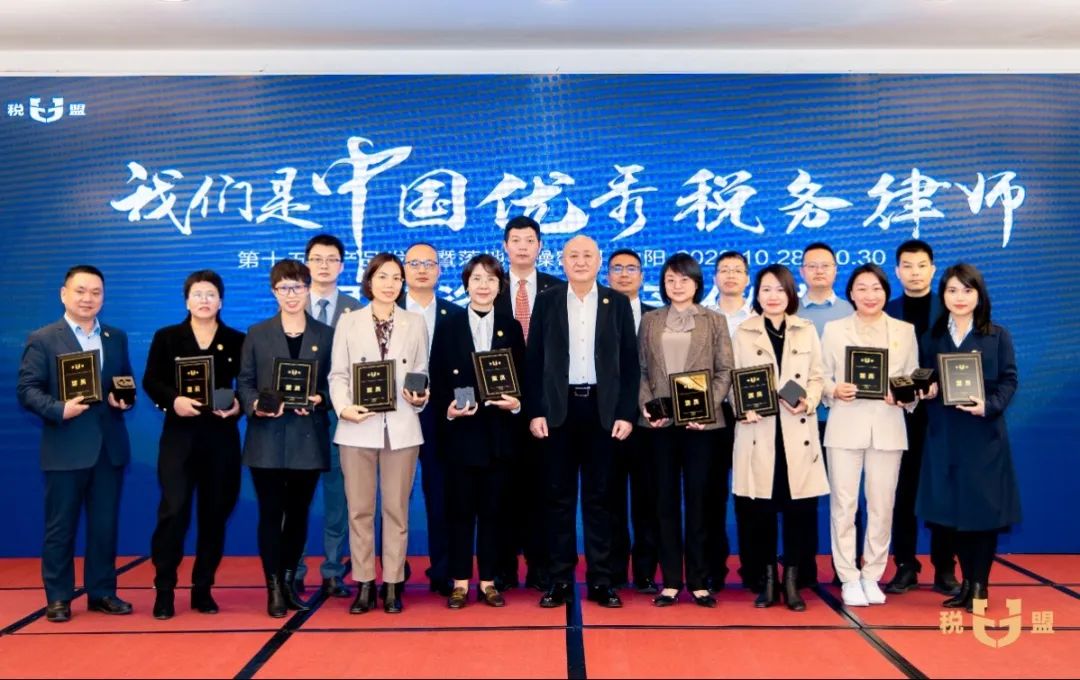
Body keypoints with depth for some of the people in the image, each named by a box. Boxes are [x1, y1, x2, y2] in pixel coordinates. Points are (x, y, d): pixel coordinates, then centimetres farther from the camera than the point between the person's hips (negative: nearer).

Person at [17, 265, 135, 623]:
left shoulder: (117, 338, 13)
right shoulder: (42, 339, -1)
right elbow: (26, 390, -6)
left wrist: (125, 400, -6)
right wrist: (59, 409, -20)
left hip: (110, 446, 4)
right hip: (65, 449, -4)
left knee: (105, 525, 10)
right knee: (60, 527, 5)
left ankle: (102, 592, 20)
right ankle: (58, 597, 16)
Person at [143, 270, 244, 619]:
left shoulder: (236, 341, 7)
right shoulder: (166, 337, 7)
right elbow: (150, 381, 1)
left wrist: (238, 405, -15)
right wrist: (173, 401, -17)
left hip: (221, 437, 1)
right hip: (179, 436, -1)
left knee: (215, 514, 5)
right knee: (173, 511, -9)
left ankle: (203, 589, 16)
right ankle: (164, 590, 3)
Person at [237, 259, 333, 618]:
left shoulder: (326, 334, 9)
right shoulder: (257, 334, 8)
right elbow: (244, 382, 4)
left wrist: (319, 399, -13)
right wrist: (255, 406, -15)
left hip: (308, 437, 1)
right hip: (267, 438, -1)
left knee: (299, 513, 8)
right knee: (271, 513, 0)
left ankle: (289, 581, 21)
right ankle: (274, 587, 9)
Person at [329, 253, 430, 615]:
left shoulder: (415, 323, 9)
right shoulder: (349, 323, 7)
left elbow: (422, 372, 9)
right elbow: (337, 374, 3)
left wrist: (421, 398, -11)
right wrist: (344, 408, -13)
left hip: (401, 427, 0)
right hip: (358, 428, 0)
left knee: (396, 509, 5)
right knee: (359, 509, 4)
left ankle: (392, 584, 13)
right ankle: (364, 584, 14)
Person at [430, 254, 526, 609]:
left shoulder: (511, 328, 9)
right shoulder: (449, 327, 6)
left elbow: (522, 378, 8)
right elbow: (437, 379, 2)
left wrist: (517, 403, -11)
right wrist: (447, 409, -13)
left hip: (498, 430, 1)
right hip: (459, 430, -1)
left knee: (492, 508, 6)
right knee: (460, 508, 3)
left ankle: (488, 581, 14)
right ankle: (460, 582, 11)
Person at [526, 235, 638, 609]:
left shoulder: (617, 302, 6)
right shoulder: (546, 301, 6)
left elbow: (630, 362, 4)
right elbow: (533, 360, 3)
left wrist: (626, 413, -4)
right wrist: (534, 411, -4)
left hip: (602, 409, 0)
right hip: (558, 409, 0)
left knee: (599, 497, 5)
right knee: (559, 497, 4)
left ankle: (600, 580, 12)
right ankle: (560, 580, 11)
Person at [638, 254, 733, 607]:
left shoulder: (714, 321, 7)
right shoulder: (650, 321, 12)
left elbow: (724, 371, 1)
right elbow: (641, 371, 8)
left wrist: (708, 406, -12)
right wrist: (646, 405, -8)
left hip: (701, 421, -1)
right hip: (661, 422, 2)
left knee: (699, 500, 2)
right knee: (666, 500, 5)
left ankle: (699, 581, 10)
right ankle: (670, 581, 11)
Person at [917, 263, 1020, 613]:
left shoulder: (997, 335, 3)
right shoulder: (931, 337, 11)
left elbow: (1009, 380, -3)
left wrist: (989, 406, -19)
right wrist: (926, 391, -11)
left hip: (984, 434, -3)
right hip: (943, 435, 3)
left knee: (984, 507, 0)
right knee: (953, 508, 6)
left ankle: (980, 585, 11)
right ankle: (966, 582, 19)